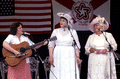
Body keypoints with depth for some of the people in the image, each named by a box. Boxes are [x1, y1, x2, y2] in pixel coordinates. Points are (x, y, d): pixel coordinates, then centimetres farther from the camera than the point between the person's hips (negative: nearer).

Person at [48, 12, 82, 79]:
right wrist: (50, 57, -3)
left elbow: (77, 46, 4)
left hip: (69, 57, -1)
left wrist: (78, 57, -7)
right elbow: (51, 45, 7)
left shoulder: (73, 32, 6)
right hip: (58, 57, 1)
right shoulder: (56, 31, 9)